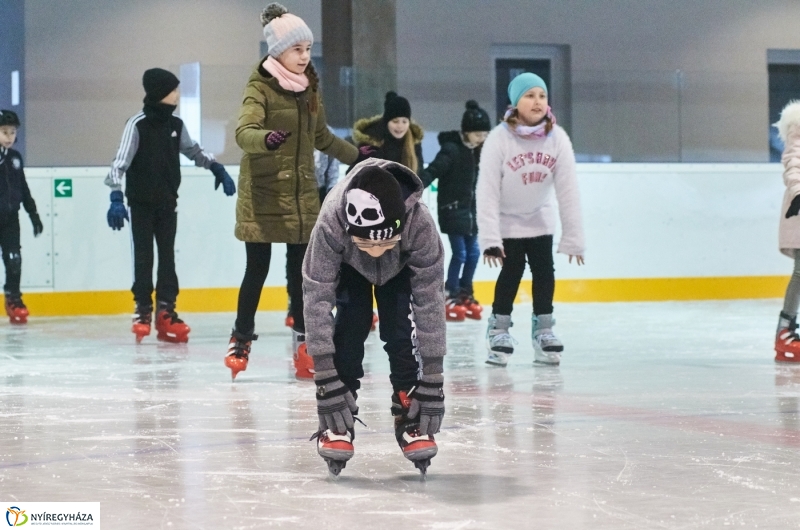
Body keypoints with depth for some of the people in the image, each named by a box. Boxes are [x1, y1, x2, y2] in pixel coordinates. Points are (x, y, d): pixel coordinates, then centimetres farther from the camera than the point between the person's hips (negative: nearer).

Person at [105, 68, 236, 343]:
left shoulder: (175, 125, 2)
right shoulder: (138, 124, -15)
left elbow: (193, 150, 19)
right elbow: (120, 162, -20)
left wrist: (217, 169, 9)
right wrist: (116, 198, -29)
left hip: (167, 203, 5)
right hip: (142, 204, -5)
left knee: (167, 257, 2)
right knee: (143, 257, 2)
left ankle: (166, 310, 3)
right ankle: (143, 310, 11)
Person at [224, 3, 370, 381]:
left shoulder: (309, 89, 8)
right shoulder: (260, 88, -11)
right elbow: (244, 132, -29)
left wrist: (356, 156, 31)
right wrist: (266, 139, -50)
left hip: (302, 197, 5)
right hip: (262, 196, -5)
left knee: (301, 271, 6)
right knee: (257, 269, 2)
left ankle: (302, 343, 14)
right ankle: (241, 339, 16)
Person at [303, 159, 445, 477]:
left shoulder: (421, 224, -43)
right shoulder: (330, 223, -44)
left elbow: (430, 304, -36)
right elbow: (316, 299, -38)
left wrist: (432, 382, -34)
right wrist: (326, 379, -39)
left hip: (401, 269, 0)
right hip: (348, 268, 0)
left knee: (402, 332, -18)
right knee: (350, 325, -19)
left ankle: (410, 416, -1)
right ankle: (337, 423, -8)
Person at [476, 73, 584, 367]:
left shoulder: (557, 138, -17)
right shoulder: (499, 139, -25)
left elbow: (568, 190, -15)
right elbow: (487, 190, -24)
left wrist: (573, 238, -15)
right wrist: (490, 238, -27)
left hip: (540, 218, 3)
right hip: (506, 219, -3)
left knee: (545, 271, 0)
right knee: (512, 270, -6)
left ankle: (543, 329, 16)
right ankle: (499, 328, 13)